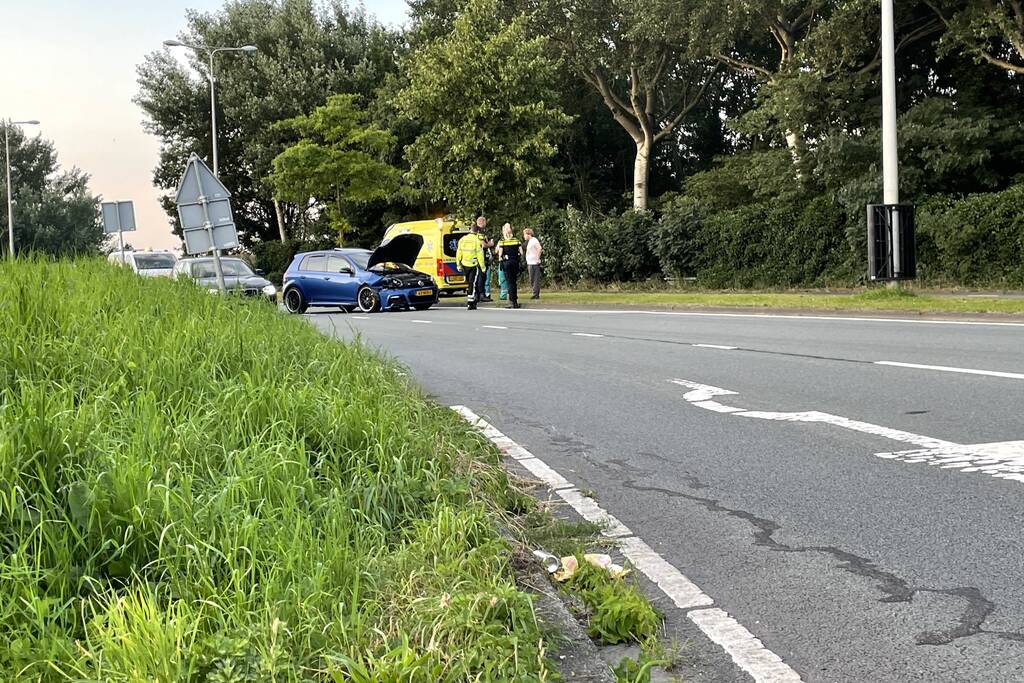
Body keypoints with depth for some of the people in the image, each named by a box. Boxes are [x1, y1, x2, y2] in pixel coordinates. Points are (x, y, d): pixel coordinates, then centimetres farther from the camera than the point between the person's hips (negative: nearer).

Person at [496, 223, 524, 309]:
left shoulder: (501, 241, -5)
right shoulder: (517, 240, 4)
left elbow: (500, 254, -8)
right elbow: (521, 253, 2)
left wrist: (500, 263, -1)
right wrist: (521, 262, 11)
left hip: (506, 262, -4)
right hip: (515, 261, 4)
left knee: (509, 282, -1)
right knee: (514, 282, 14)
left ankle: (512, 302, -6)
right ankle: (515, 300, 16)